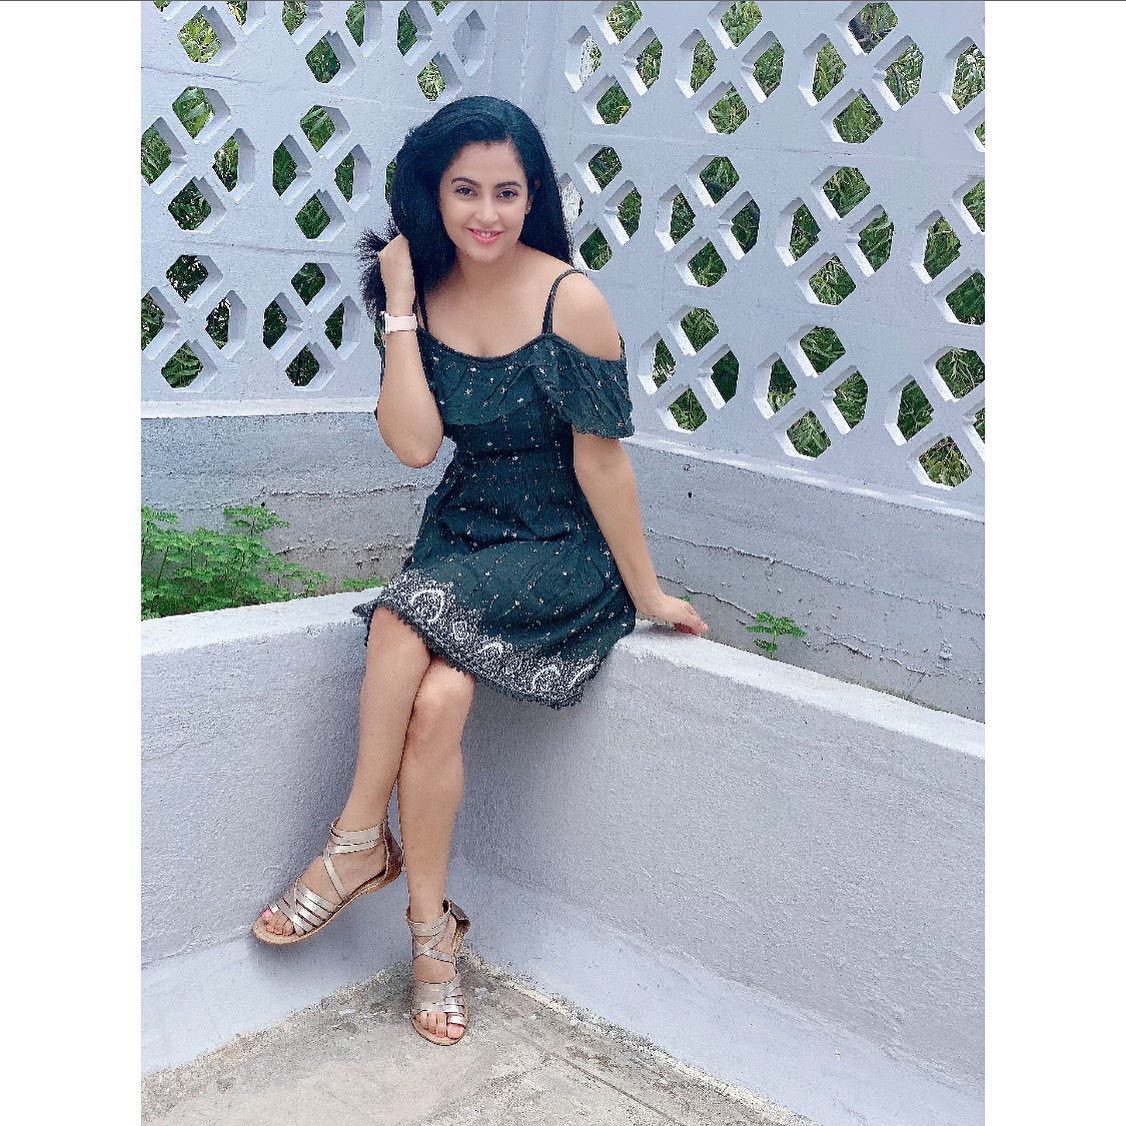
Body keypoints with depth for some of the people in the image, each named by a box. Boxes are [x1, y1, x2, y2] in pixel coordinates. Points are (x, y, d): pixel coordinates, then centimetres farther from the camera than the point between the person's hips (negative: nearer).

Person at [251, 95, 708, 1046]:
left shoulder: (571, 300, -14)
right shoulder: (423, 294, 0)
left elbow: (601, 460, -11)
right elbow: (415, 445, -11)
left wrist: (647, 595, -6)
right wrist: (398, 309, -14)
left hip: (563, 551, -4)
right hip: (463, 534, 4)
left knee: (406, 617, -28)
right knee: (436, 696, -24)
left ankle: (361, 842, -8)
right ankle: (431, 926, -9)